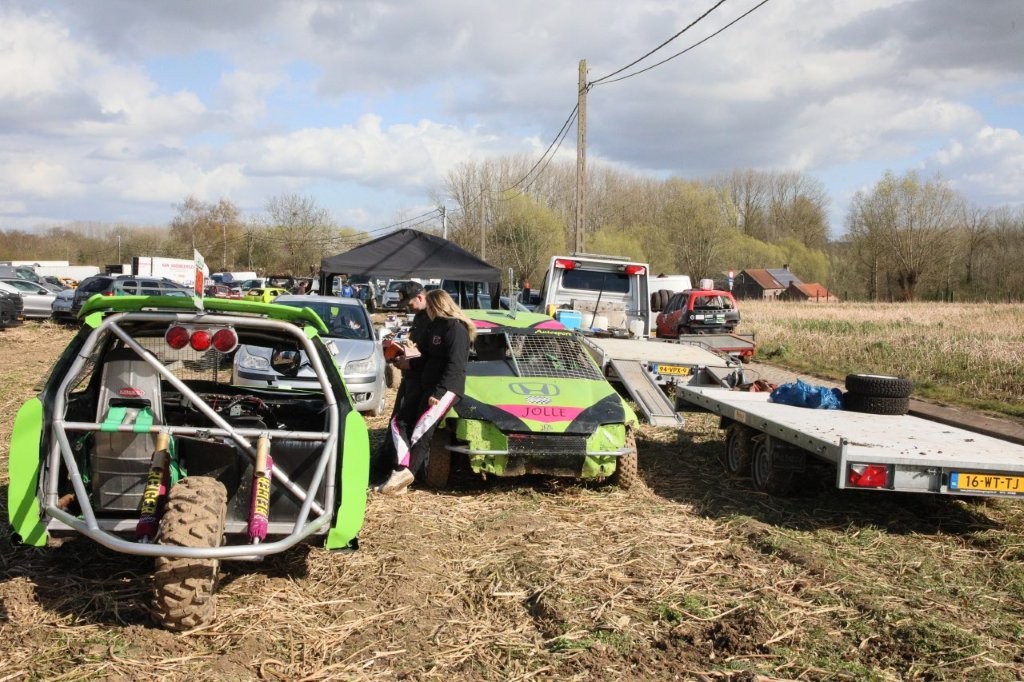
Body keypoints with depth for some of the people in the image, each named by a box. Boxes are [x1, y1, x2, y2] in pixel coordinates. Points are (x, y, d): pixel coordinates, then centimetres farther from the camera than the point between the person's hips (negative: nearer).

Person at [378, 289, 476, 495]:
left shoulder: (456, 329, -9)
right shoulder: (433, 327, 20)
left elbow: (455, 366, -17)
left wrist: (438, 393, -23)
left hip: (447, 387, -9)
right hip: (425, 383, 9)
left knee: (423, 427, -21)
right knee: (399, 421, -7)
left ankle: (404, 472, -21)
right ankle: (403, 470, -19)